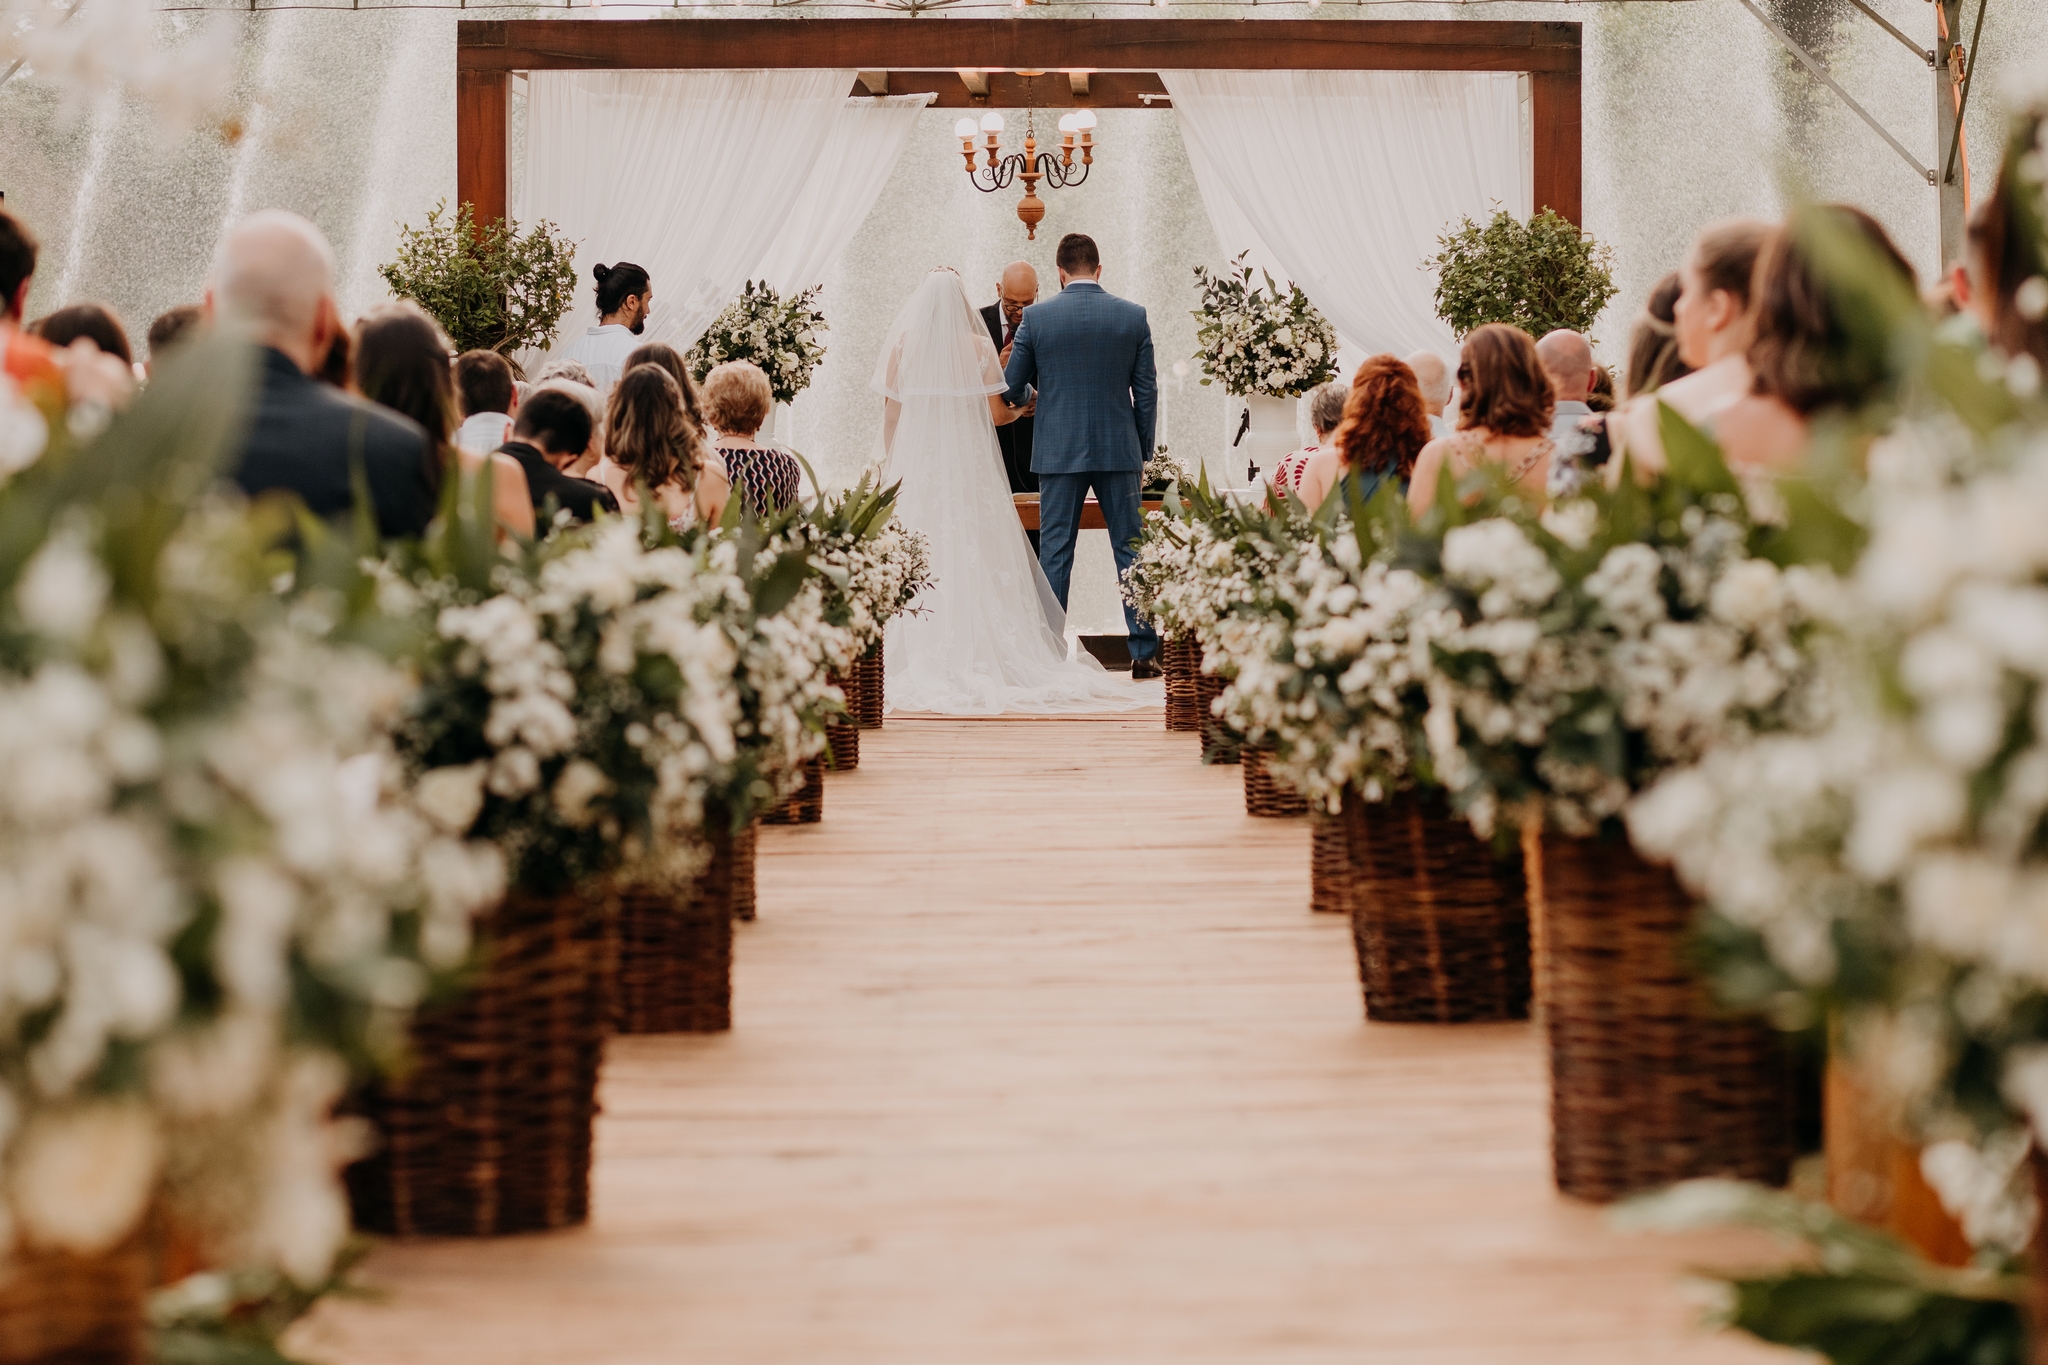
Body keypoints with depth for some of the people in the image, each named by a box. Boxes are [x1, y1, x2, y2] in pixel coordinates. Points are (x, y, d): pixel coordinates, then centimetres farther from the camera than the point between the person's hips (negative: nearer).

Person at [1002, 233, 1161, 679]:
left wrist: (1027, 398, 26)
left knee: (1055, 553, 4)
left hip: (1058, 452, -1)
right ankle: (1144, 653, 5)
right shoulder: (1133, 316, 0)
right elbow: (1146, 392, 2)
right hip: (1119, 451, 1)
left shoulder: (1036, 317, -3)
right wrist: (1143, 453, 12)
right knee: (1131, 551, 5)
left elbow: (1011, 388, 2)